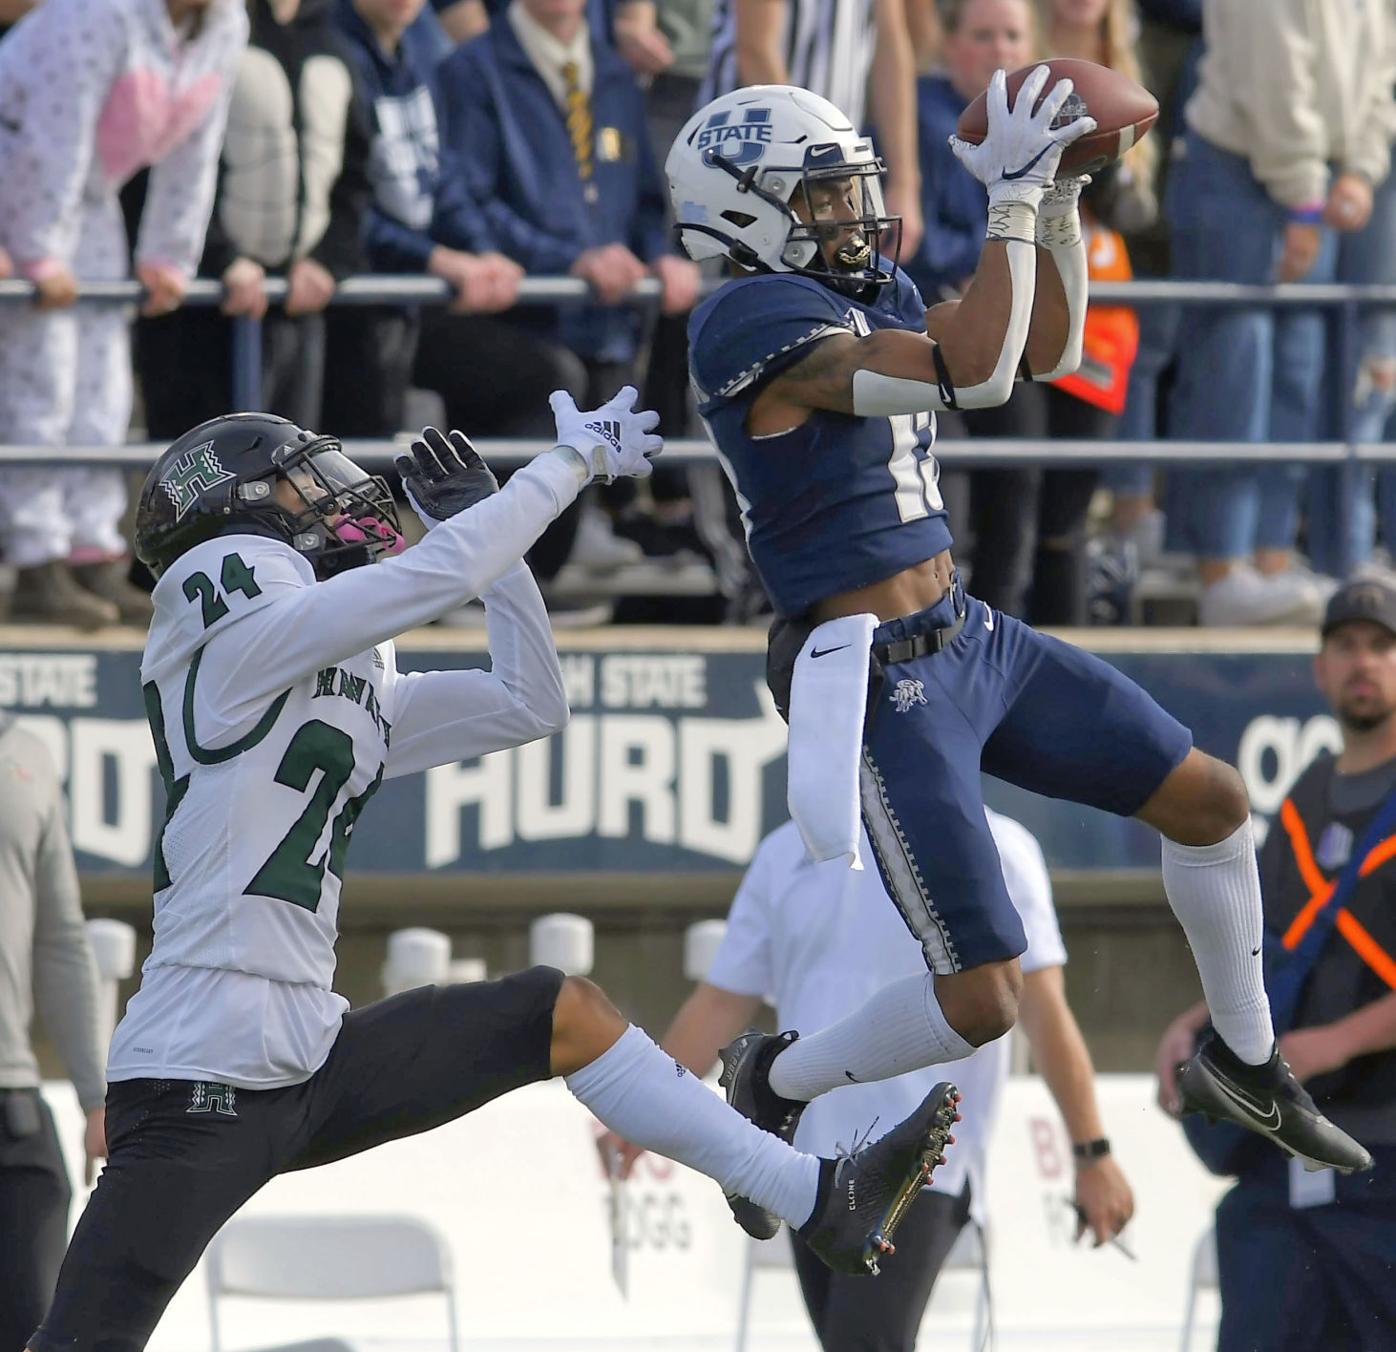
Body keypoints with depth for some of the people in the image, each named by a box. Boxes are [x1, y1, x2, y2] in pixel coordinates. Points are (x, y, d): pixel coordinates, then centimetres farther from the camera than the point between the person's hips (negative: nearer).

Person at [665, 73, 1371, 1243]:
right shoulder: (752, 323, -21)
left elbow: (1045, 353, 17)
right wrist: (1014, 199, -23)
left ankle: (1245, 1062, 36)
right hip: (881, 688, -9)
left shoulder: (871, 295, 7)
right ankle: (775, 1085, 18)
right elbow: (975, 374, -29)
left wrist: (1060, 201, 3)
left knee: (1212, 802, 14)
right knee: (981, 1004, -10)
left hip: (970, 642, 9)